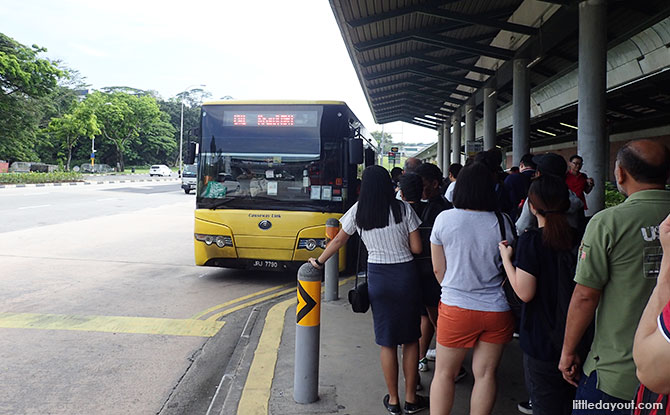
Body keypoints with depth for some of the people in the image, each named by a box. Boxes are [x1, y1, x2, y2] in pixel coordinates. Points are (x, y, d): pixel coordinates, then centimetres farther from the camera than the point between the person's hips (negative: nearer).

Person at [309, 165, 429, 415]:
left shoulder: (358, 211, -1)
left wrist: (318, 261, 22)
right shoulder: (403, 209, -5)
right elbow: (416, 248, -4)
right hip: (405, 275, -1)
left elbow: (338, 241, 7)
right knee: (410, 338, 13)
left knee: (387, 341, 11)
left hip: (377, 277, 1)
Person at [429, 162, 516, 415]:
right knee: (486, 374, 14)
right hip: (497, 310, 2)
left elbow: (438, 269, 0)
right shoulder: (502, 223, -5)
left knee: (444, 373, 13)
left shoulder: (444, 218, -8)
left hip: (456, 308, -1)